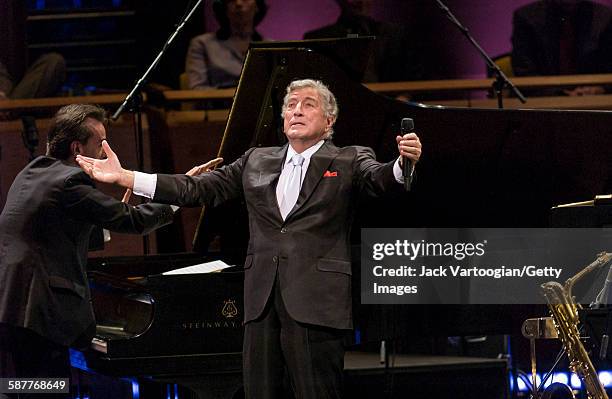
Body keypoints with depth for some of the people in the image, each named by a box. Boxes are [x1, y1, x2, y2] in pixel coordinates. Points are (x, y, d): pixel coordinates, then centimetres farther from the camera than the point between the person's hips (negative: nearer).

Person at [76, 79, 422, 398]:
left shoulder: (349, 162, 6)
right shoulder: (257, 162, 18)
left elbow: (379, 179, -13)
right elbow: (199, 189, 17)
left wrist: (404, 163, -38)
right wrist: (123, 177, 12)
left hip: (314, 303, -4)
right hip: (262, 303, 5)